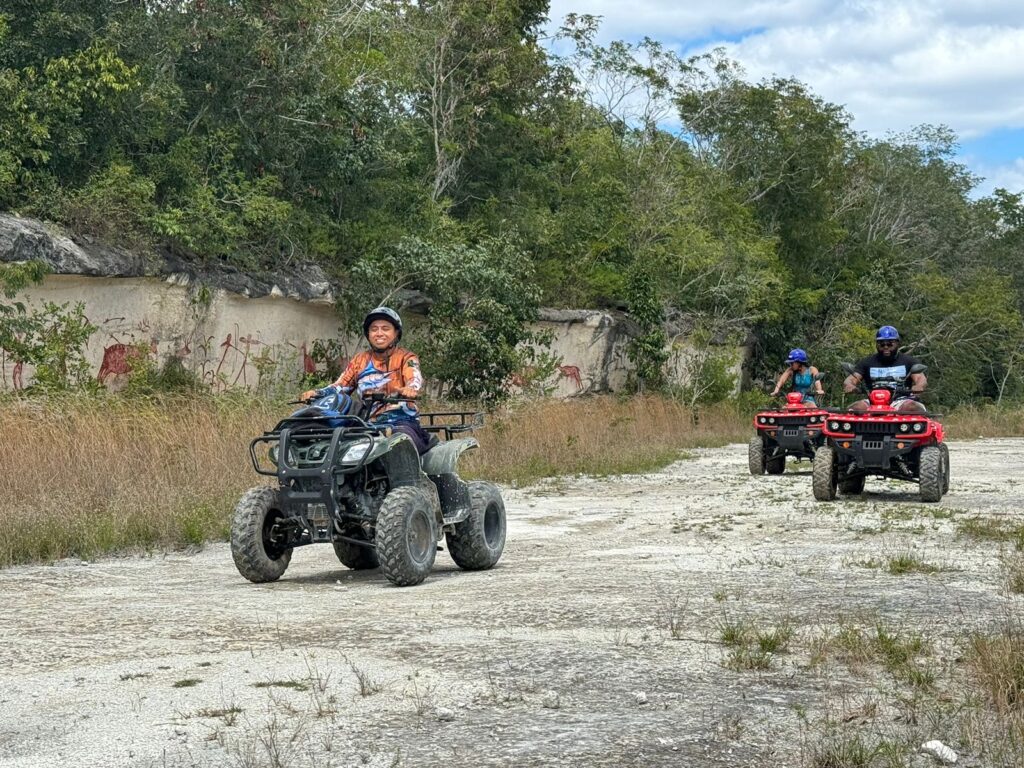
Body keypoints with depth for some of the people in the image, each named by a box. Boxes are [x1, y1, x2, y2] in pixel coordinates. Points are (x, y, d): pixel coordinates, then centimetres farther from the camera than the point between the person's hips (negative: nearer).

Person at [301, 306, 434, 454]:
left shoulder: (406, 358, 7)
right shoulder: (360, 361, 19)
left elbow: (415, 378, -12)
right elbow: (340, 385, 14)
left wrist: (411, 388, -37)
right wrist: (316, 393, -5)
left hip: (401, 422, -3)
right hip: (368, 424, 4)